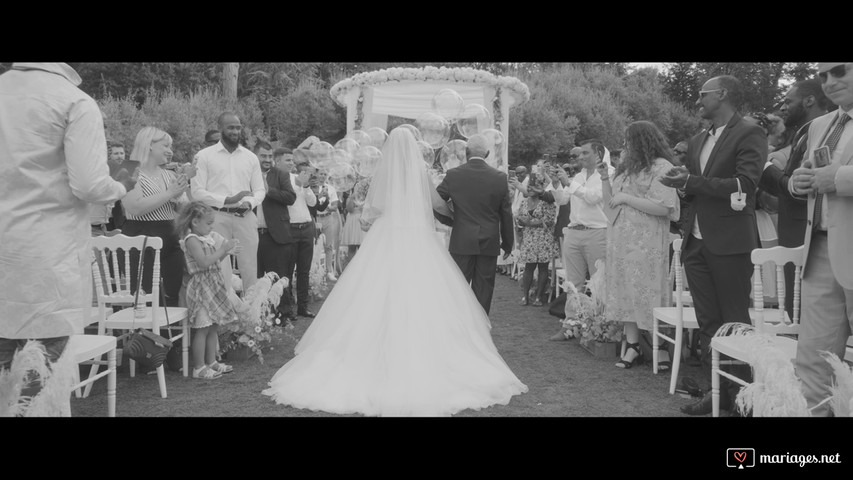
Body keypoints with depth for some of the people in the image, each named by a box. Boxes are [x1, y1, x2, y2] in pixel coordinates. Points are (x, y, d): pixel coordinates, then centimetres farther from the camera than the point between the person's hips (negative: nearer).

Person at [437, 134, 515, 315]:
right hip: (489, 243, 1)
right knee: (483, 291, 8)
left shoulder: (453, 175, -5)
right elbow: (506, 215, 3)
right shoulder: (500, 178, -2)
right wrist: (507, 243, 12)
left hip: (461, 242, -1)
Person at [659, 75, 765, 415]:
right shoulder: (697, 141, 17)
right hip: (697, 243, 7)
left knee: (735, 323, 0)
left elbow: (744, 184, -16)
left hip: (730, 243, -7)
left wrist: (691, 182, -19)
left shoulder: (750, 135, -5)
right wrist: (682, 186, -3)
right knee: (707, 324, 9)